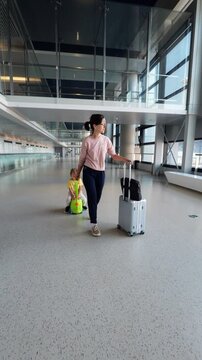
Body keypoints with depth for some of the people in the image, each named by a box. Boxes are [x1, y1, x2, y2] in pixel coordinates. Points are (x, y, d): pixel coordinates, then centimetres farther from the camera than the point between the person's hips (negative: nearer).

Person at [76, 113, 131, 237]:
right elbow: (82, 158, -3)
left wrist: (124, 159, -18)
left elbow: (114, 155, 1)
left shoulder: (106, 139, -1)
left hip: (101, 173, 4)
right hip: (89, 172, -4)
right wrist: (78, 173, 6)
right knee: (92, 198, -4)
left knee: (97, 198, 14)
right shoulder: (87, 141, -11)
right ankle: (94, 224, 9)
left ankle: (92, 214, 45)